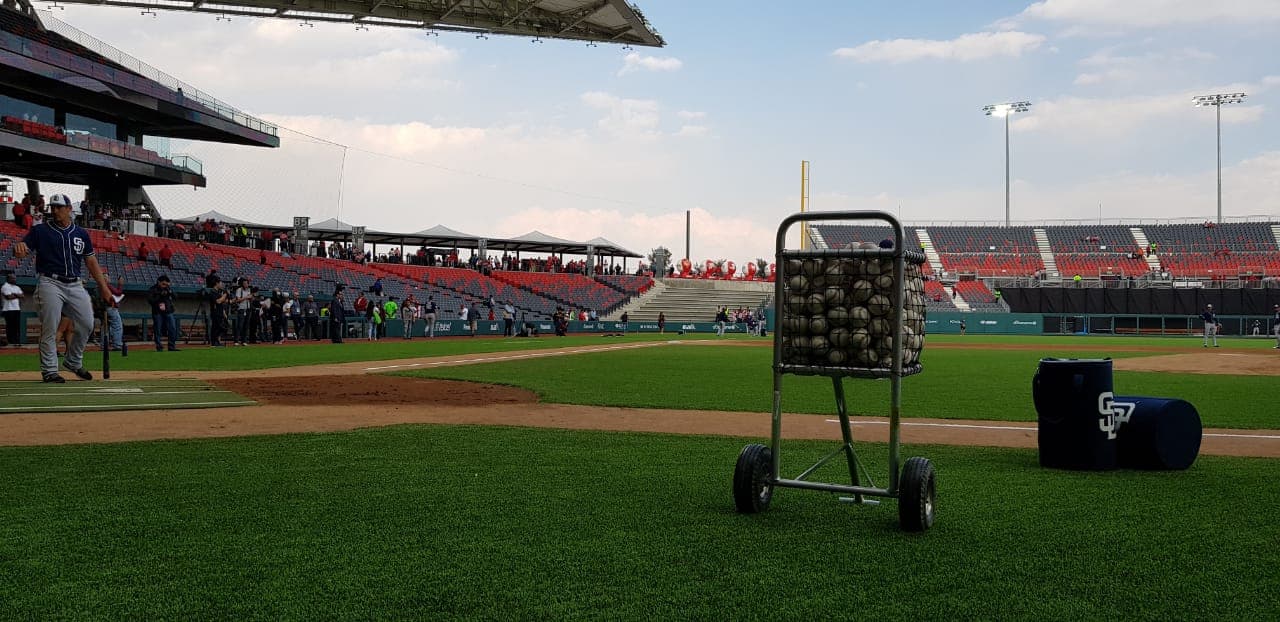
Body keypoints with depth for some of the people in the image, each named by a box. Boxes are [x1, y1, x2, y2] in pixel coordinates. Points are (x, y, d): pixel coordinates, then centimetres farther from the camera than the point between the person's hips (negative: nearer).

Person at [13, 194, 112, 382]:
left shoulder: (81, 234, 13)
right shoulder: (40, 230, 3)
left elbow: (91, 261, 15)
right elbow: (21, 252, -4)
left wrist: (103, 287, 9)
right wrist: (18, 249, -31)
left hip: (76, 286, 4)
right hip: (51, 284, -4)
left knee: (87, 324, 1)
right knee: (49, 329, -7)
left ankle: (74, 362, 20)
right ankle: (49, 371, 1)